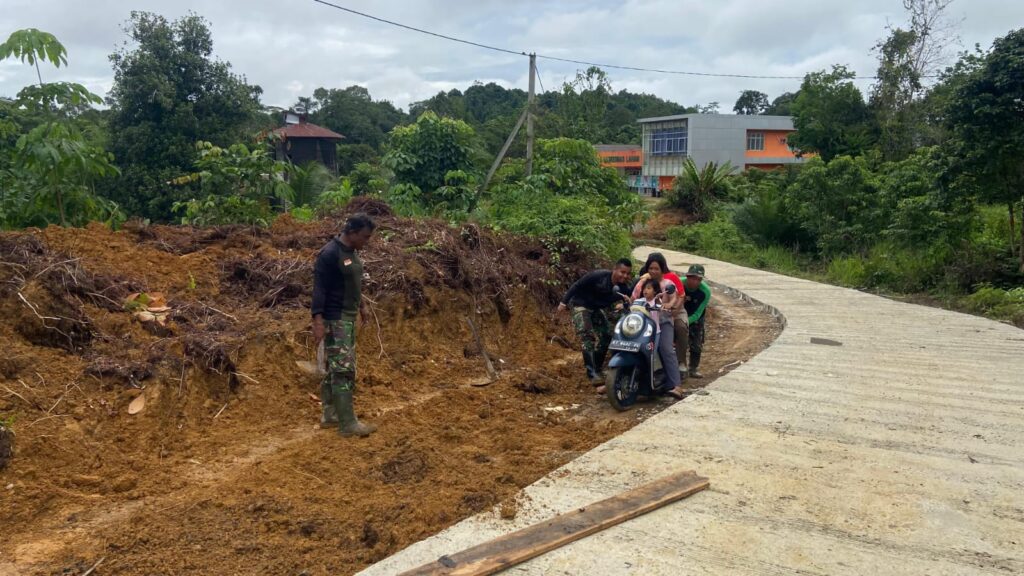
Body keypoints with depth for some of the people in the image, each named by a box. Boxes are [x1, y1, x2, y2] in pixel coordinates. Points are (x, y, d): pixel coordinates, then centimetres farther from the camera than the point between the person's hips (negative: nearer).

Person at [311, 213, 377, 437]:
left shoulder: (352, 252, 10)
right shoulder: (329, 254, -18)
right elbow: (319, 288, -20)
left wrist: (361, 305, 29)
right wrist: (318, 320, -25)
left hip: (348, 317, 10)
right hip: (335, 319, -10)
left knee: (336, 369, 14)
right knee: (344, 369, -9)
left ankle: (329, 415, 23)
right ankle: (348, 423, -6)